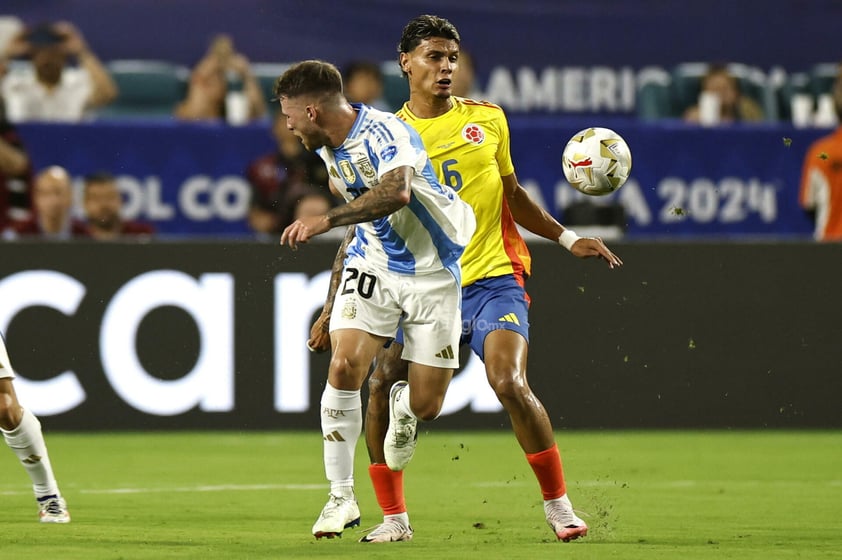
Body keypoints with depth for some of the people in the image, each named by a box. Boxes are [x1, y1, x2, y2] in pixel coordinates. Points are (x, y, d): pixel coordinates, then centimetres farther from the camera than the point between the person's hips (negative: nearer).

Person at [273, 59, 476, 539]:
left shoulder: (385, 134, -25)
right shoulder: (328, 145, 3)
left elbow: (396, 193, -45)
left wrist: (326, 221, -48)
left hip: (434, 272, -6)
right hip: (372, 264, 6)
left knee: (426, 405, -6)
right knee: (345, 364, -19)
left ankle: (404, 410, 35)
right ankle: (342, 497, -10)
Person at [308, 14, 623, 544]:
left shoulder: (487, 120, 7)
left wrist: (567, 237, 12)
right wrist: (333, 310, 5)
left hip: (492, 279, -1)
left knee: (510, 382, -21)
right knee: (382, 385, -14)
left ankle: (558, 505, -6)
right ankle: (394, 518, 2)